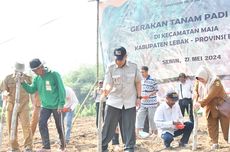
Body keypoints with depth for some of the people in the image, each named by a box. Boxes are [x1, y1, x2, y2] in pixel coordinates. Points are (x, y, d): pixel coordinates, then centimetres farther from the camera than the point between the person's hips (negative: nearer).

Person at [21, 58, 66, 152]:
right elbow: (31, 90, 5)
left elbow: (61, 90, -14)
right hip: (45, 106, 5)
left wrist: (61, 104, -18)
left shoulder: (54, 75, -13)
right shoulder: (37, 79, 3)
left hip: (56, 106, -5)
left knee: (59, 126, 5)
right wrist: (23, 83, -11)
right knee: (42, 124, -10)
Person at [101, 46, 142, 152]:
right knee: (108, 126, 4)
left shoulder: (133, 67, -2)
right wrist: (106, 90, -36)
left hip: (130, 102, 1)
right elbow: (108, 84, -13)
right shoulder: (110, 68, -6)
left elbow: (138, 82, 8)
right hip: (113, 102, 0)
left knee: (129, 127, 4)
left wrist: (138, 97, 2)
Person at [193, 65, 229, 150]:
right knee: (211, 126, 5)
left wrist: (200, 104, -35)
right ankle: (214, 143, 14)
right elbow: (195, 90, -1)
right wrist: (196, 101, -19)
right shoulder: (198, 81, -7)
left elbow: (209, 96, -33)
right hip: (210, 108, 6)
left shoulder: (216, 82, -26)